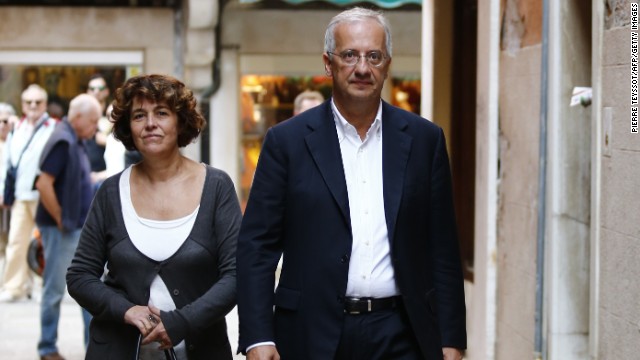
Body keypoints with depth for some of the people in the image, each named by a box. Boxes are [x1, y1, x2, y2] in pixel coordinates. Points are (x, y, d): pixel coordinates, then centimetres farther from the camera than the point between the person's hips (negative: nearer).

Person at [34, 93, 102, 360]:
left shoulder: (77, 142, 12)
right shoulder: (62, 142, -18)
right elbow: (44, 184, -24)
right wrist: (60, 219, -17)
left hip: (81, 228, 10)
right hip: (62, 229, -10)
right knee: (54, 290, 1)